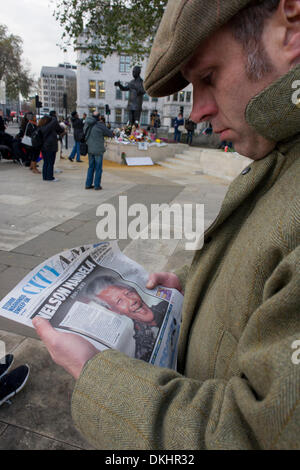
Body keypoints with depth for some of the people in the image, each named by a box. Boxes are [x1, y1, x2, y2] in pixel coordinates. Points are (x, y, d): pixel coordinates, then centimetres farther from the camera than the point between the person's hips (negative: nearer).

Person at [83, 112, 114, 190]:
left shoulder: (88, 124, 3)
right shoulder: (101, 126, -12)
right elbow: (111, 134, -3)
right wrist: (103, 134, 13)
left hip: (90, 149, 6)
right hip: (98, 150, -6)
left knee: (91, 167, 15)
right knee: (98, 168, 4)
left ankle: (88, 184, 18)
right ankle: (97, 185, 7)